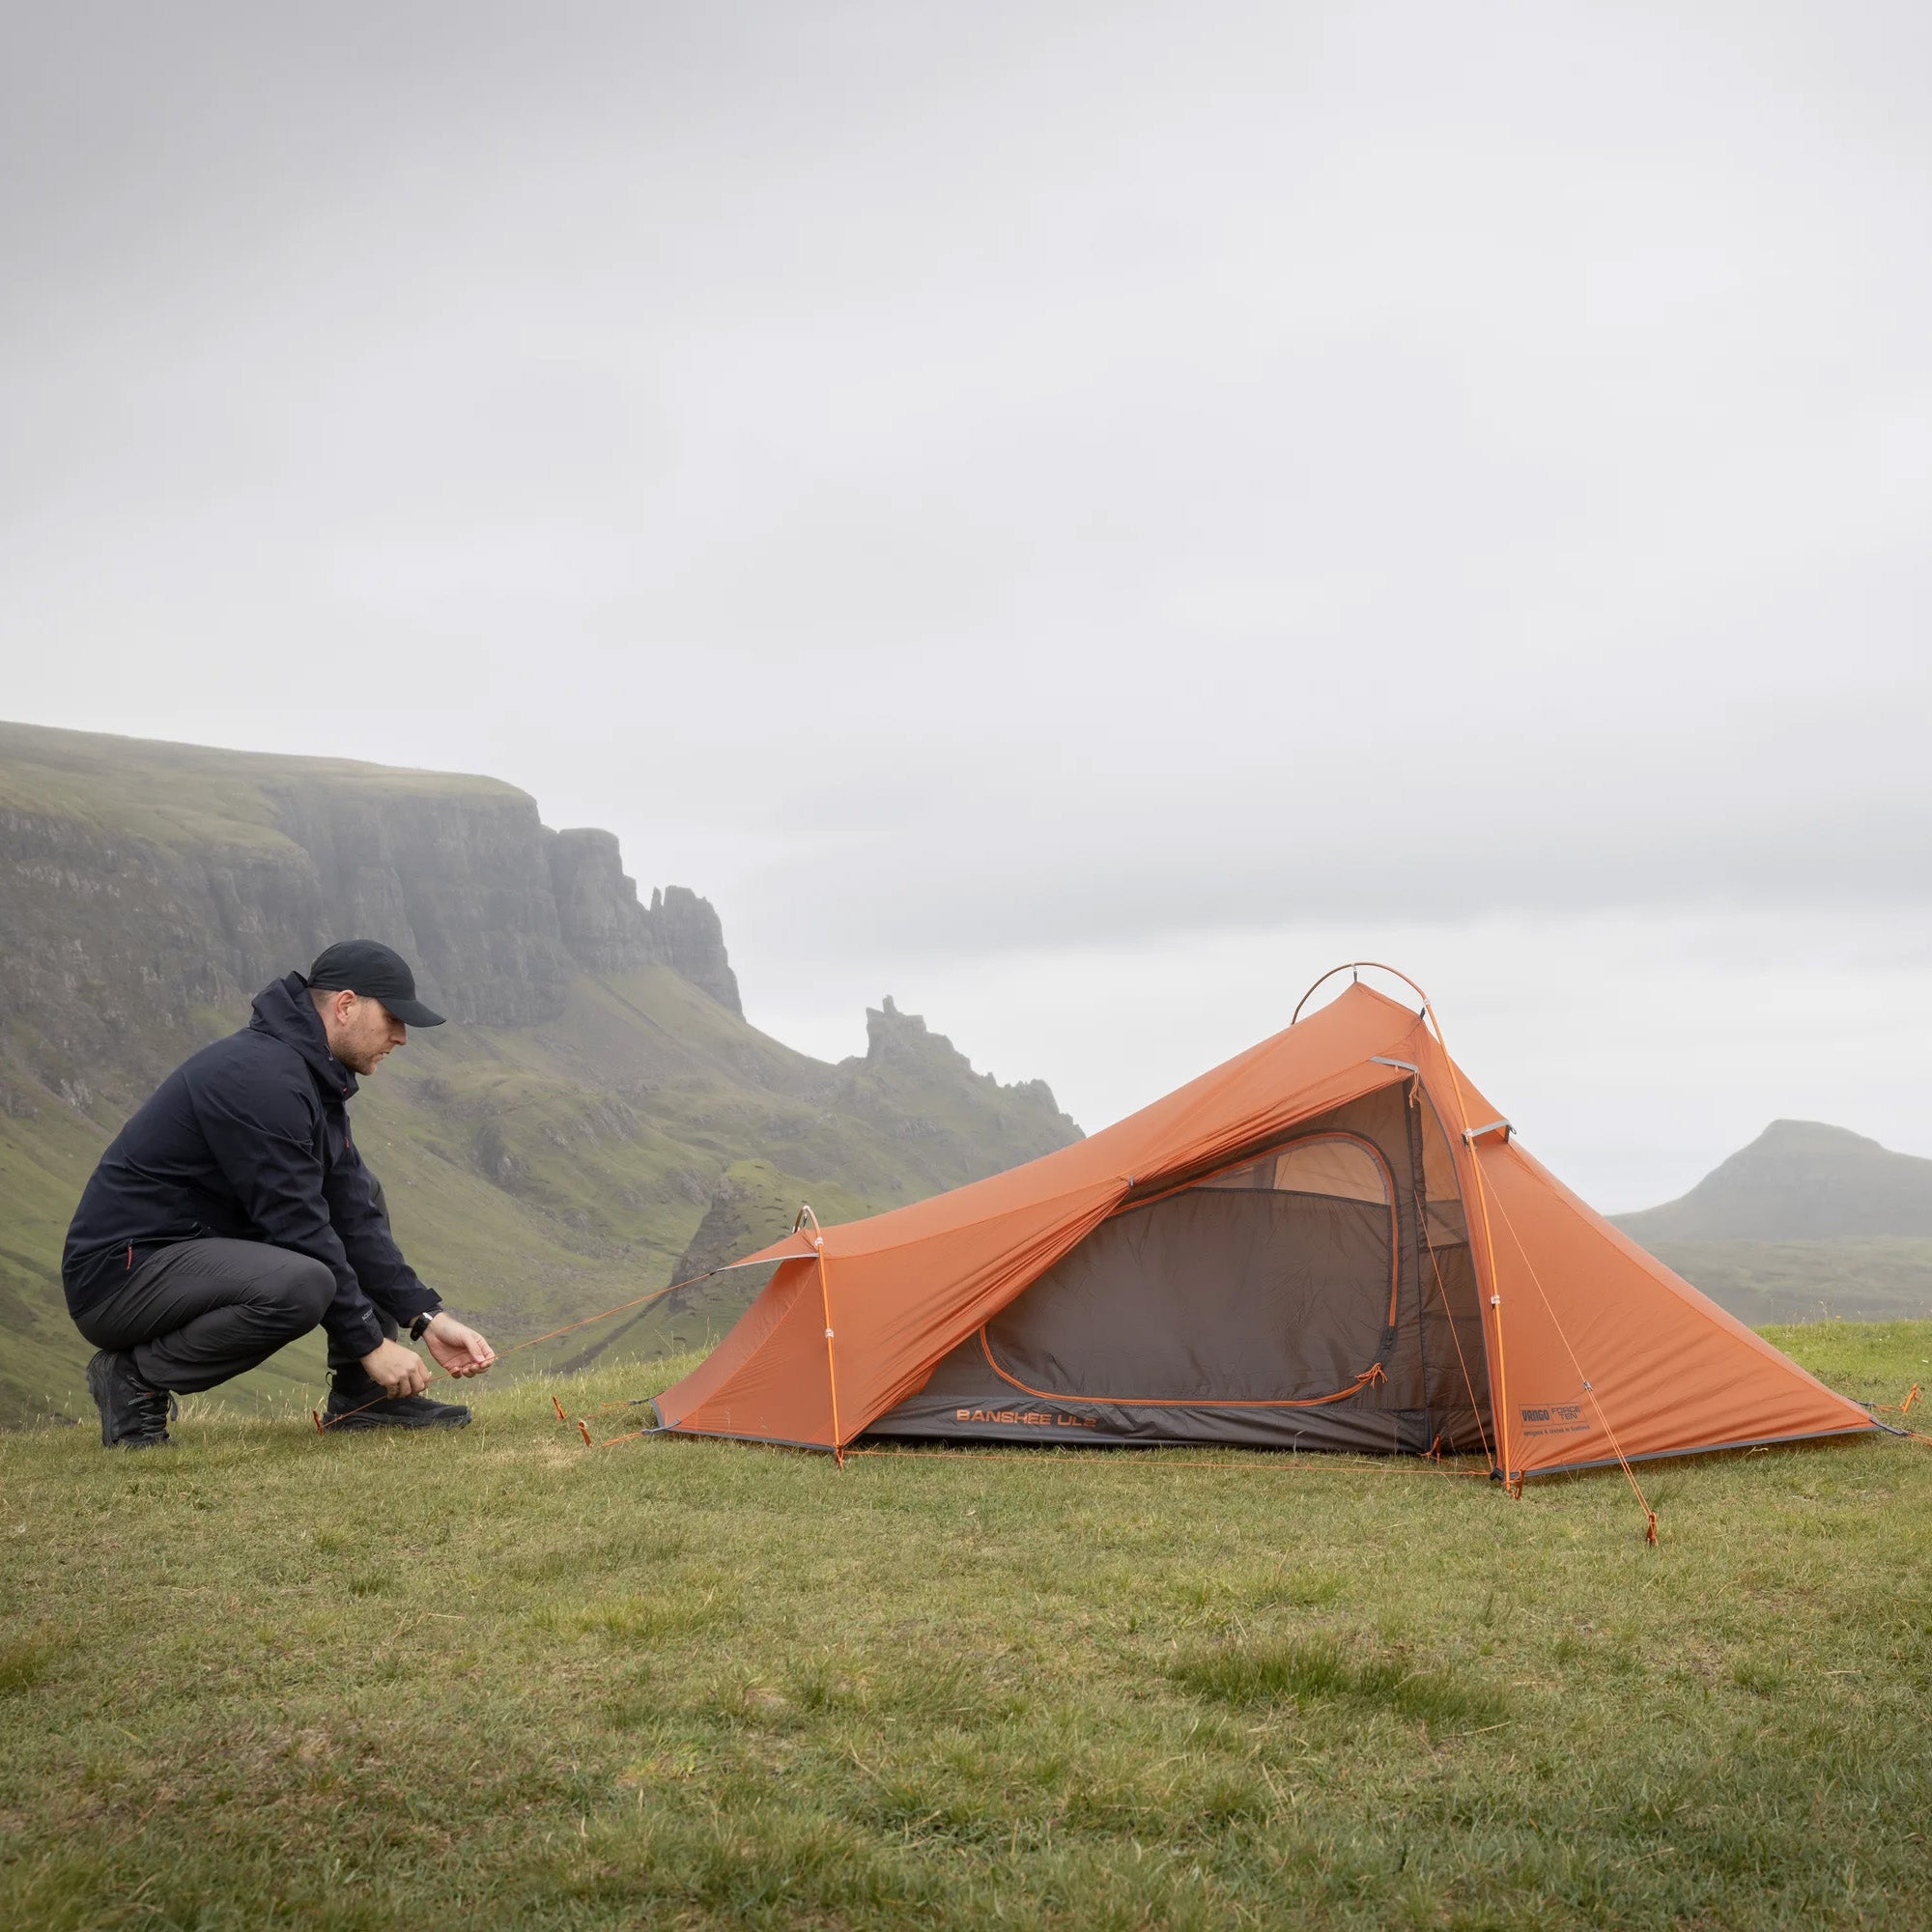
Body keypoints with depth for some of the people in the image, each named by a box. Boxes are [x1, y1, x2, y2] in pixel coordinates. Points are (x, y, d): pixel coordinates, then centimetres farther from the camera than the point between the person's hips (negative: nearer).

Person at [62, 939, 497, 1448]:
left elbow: (352, 1216, 7)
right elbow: (298, 1228, -22)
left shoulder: (314, 1077, 10)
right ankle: (136, 1377, -12)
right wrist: (370, 1342, -17)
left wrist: (428, 1317, -3)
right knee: (301, 1285, -34)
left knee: (364, 1197, 11)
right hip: (120, 1269, -11)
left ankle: (363, 1397, 7)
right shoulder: (260, 1077, -21)